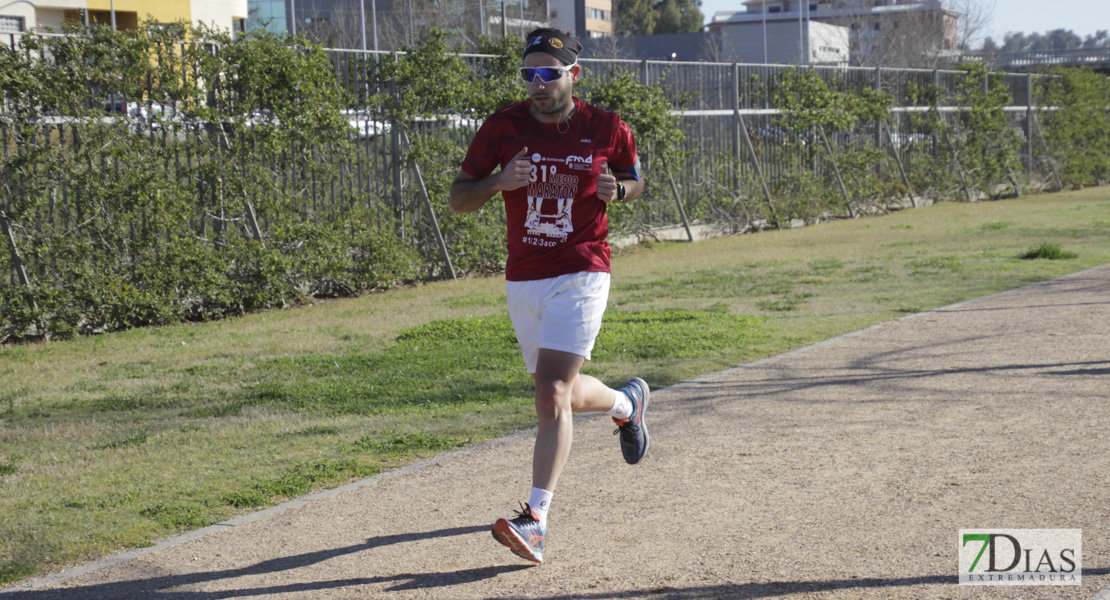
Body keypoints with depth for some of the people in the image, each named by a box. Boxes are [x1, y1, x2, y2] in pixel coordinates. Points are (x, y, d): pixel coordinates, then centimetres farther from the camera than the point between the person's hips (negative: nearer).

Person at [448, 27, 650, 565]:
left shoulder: (607, 130, -3)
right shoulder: (503, 127, -2)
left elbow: (635, 178, 15)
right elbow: (458, 200, 1)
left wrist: (617, 191, -9)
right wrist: (498, 181, -19)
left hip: (581, 276, -4)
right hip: (522, 280, 4)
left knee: (552, 393, -18)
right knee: (563, 395, 17)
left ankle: (535, 521, -19)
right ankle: (626, 404, 51)